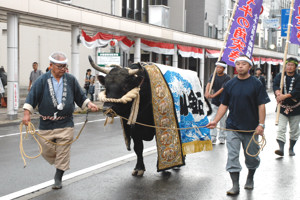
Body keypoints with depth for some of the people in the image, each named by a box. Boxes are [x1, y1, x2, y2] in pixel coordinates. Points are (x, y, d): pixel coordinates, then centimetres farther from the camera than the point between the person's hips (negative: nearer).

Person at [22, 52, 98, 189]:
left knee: (63, 152, -1)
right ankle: (60, 166, 36)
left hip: (65, 124, 0)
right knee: (47, 151, 6)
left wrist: (89, 104, -5)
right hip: (46, 124, 0)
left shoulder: (71, 80, 5)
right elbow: (32, 97, -5)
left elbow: (80, 96, 12)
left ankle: (58, 178, 14)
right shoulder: (42, 80, -2)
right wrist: (27, 113, -16)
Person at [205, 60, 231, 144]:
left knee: (223, 120, 5)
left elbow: (222, 88, -22)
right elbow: (209, 84, -15)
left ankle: (222, 137, 18)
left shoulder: (227, 78, -10)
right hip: (214, 102, 3)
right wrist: (207, 92, -36)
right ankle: (213, 138, 1)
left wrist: (214, 95, -35)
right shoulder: (213, 76, 1)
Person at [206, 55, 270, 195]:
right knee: (232, 155, -5)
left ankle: (250, 178, 37)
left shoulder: (256, 84, -3)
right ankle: (235, 185, 1)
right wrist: (215, 121, -1)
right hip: (233, 127, 2)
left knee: (252, 156, 12)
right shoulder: (230, 84, 4)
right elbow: (224, 105, 8)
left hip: (251, 127, -1)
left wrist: (261, 124, -12)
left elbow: (261, 105, -5)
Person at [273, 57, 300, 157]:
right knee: (281, 129, -12)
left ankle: (291, 148, 28)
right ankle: (281, 148, -18)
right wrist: (278, 94, -36)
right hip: (282, 107, 0)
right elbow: (275, 85, -15)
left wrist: (284, 96, -31)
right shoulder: (279, 76, 1)